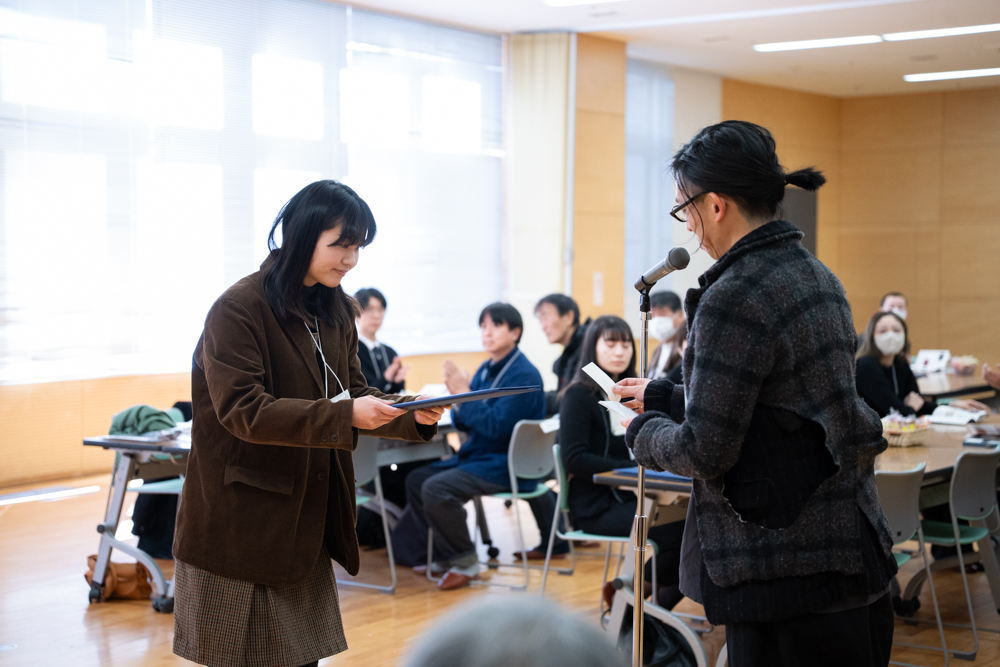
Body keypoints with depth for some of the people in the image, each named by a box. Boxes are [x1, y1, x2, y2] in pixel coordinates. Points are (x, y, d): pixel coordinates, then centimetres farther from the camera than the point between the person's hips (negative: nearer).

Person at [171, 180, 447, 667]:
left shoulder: (336, 311, 10)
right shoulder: (239, 309, -16)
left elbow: (353, 396, 11)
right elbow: (243, 412, -24)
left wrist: (413, 417, -9)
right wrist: (344, 415, -31)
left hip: (306, 525, 7)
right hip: (241, 527, -7)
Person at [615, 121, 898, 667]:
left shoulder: (734, 298, -18)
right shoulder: (816, 276, 11)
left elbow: (706, 453, -18)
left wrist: (645, 434, 2)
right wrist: (664, 398, 24)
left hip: (788, 569, -9)